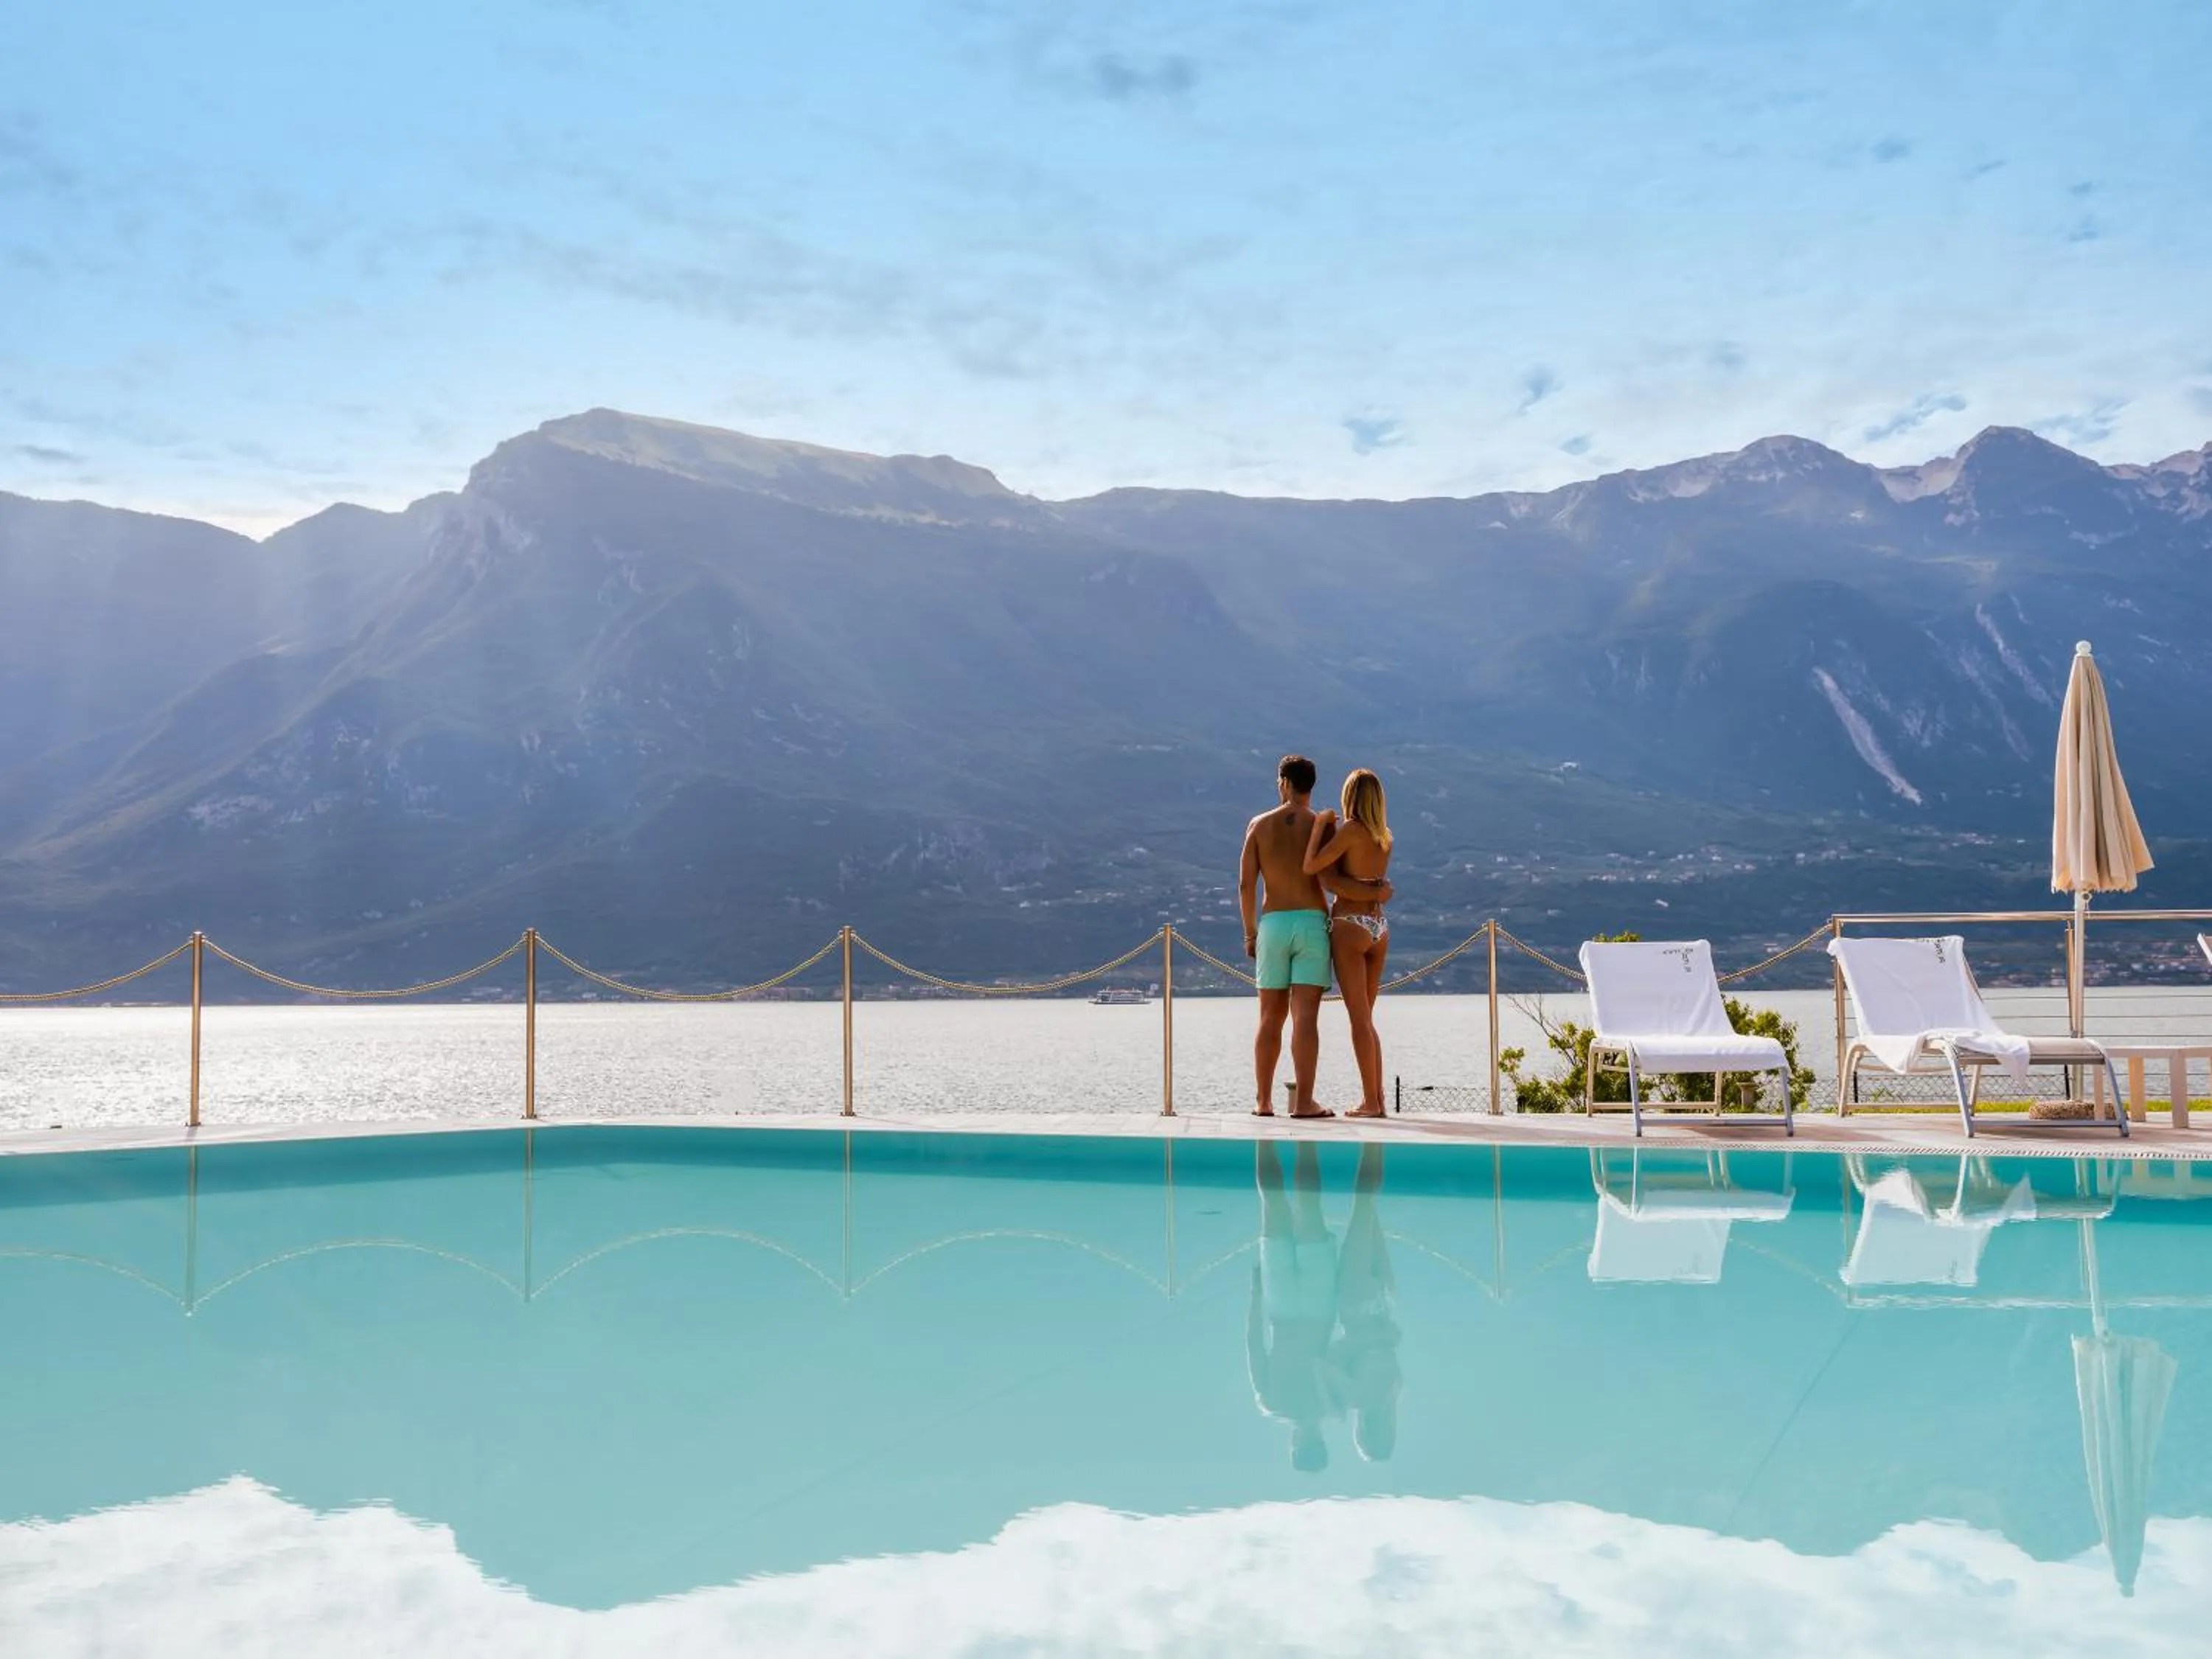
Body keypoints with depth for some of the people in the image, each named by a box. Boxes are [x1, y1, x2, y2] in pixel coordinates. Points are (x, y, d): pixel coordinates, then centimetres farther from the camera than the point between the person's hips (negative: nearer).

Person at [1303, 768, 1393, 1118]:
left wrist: (1320, 825, -4)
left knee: (1359, 1019, -5)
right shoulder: (1384, 837, 11)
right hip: (1379, 929, 7)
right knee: (1366, 1019, 13)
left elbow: (1310, 867, -16)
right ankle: (1376, 1098, 12)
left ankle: (1370, 1101, -6)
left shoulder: (1349, 829, -10)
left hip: (1350, 927, -7)